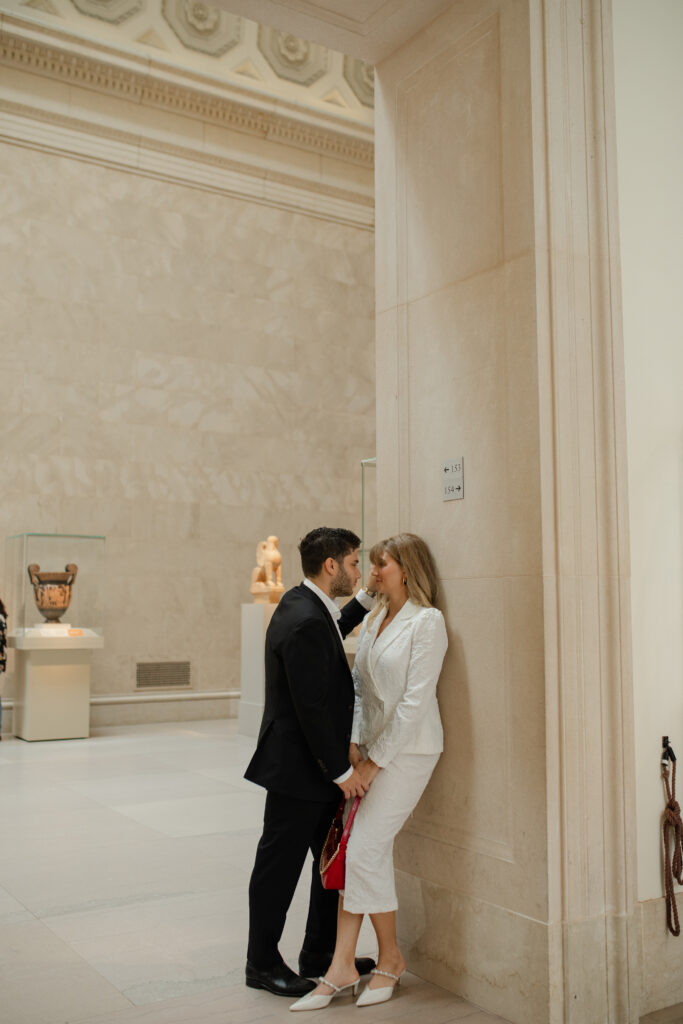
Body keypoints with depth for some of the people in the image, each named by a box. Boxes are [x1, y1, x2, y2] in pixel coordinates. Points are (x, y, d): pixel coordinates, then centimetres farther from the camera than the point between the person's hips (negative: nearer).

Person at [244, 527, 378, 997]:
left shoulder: (304, 605, 6)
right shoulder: (304, 623, -25)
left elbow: (331, 634, 30)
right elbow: (312, 709, -25)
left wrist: (367, 600, 21)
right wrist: (342, 771, -18)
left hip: (316, 765, 10)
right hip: (298, 768, -10)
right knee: (280, 865, 7)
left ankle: (321, 954, 33)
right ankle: (263, 964, 24)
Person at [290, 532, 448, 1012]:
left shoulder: (427, 621, -12)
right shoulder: (373, 620, 11)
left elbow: (415, 700, -15)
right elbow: (359, 685, 12)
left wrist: (374, 761, -12)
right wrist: (354, 744, 0)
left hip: (408, 750, -6)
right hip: (373, 747, 6)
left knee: (363, 851, -7)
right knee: (374, 853, 7)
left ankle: (390, 957, 14)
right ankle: (342, 968, 11)